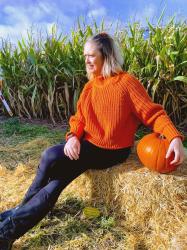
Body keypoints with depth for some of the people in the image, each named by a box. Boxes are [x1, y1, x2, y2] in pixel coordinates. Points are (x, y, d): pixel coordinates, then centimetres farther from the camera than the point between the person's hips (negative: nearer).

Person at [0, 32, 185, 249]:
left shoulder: (127, 82, -9)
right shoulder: (90, 86, 9)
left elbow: (153, 113, -12)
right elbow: (79, 118, 7)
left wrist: (175, 137, -28)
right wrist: (73, 136, -14)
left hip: (113, 151, -6)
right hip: (88, 144, 6)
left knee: (50, 158, -19)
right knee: (56, 181, -17)